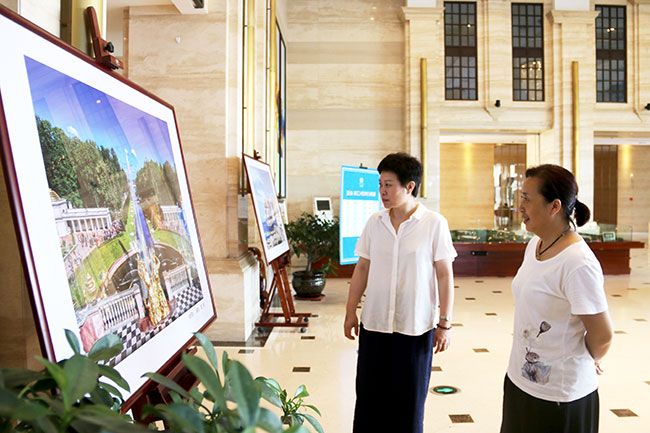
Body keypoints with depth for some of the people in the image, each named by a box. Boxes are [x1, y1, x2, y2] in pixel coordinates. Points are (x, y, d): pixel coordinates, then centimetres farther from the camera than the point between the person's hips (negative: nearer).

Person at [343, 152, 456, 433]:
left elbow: (445, 275, -5)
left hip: (416, 326, -3)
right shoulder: (374, 223, 3)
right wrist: (350, 312, 8)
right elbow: (362, 269, 9)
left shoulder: (435, 223, -7)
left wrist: (445, 323, -6)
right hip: (374, 324, 3)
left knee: (409, 400, 10)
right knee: (370, 396, 12)